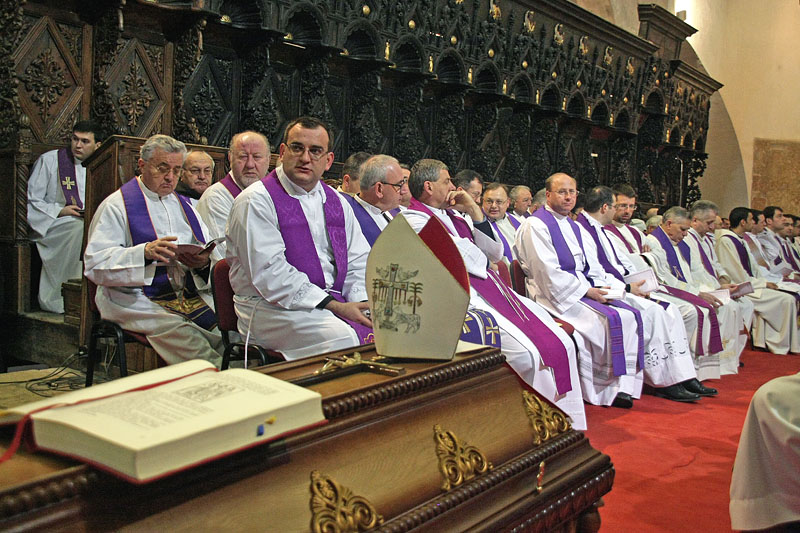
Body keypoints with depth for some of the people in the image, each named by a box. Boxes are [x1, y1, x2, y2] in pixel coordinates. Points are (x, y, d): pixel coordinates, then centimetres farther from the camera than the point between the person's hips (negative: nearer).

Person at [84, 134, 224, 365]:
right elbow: (95, 264, -7)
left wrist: (204, 263, -12)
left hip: (193, 296, 5)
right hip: (138, 301, -4)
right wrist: (144, 253, -22)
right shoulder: (116, 205, 7)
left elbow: (215, 258, 14)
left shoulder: (185, 206, 23)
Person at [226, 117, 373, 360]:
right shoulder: (256, 201, -5)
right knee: (347, 339, -32)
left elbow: (358, 261, 14)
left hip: (335, 301, 7)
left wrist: (364, 303, -7)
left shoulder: (337, 202, 16)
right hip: (273, 307, -6)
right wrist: (335, 307, -18)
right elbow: (269, 272, -15)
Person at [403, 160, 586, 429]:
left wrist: (475, 211, 9)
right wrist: (483, 260, 10)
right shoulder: (415, 219, -1)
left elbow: (495, 253, 17)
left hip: (492, 287, 9)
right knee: (528, 353, -26)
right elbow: (461, 256, -12)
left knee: (562, 344, -6)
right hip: (462, 297, -8)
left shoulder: (453, 216, 24)